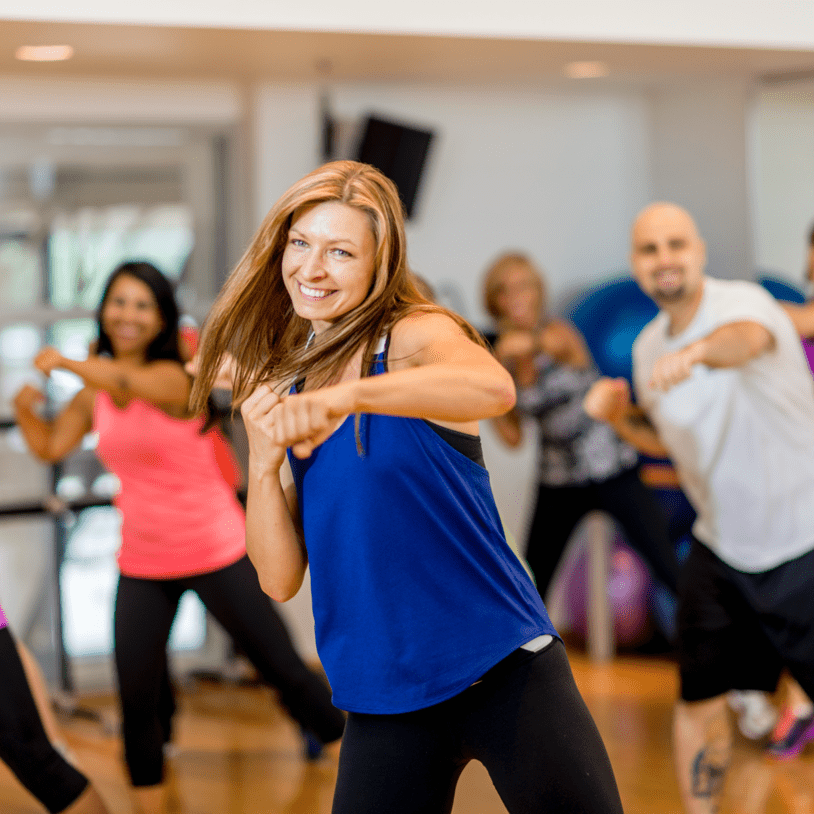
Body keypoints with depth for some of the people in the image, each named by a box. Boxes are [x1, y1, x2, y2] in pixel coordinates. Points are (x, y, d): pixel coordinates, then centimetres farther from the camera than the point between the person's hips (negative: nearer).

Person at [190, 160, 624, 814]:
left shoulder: (419, 335, -6)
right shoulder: (281, 397, 9)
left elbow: (494, 388, -32)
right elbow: (280, 580, 5)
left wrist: (348, 396, -44)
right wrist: (263, 463, -9)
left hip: (504, 668, -4)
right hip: (383, 702, 4)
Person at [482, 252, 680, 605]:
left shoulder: (560, 332, -12)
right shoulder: (502, 359, 2)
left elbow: (555, 344, -39)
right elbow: (513, 437, 1)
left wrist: (529, 344, -61)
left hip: (611, 470, -4)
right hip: (557, 480, 4)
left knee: (675, 572, -9)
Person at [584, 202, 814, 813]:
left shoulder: (744, 301, -20)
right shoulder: (649, 346, 2)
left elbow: (749, 337, -46)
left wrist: (693, 353, -68)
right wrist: (619, 415, -3)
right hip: (720, 550, 6)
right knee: (698, 699, 6)